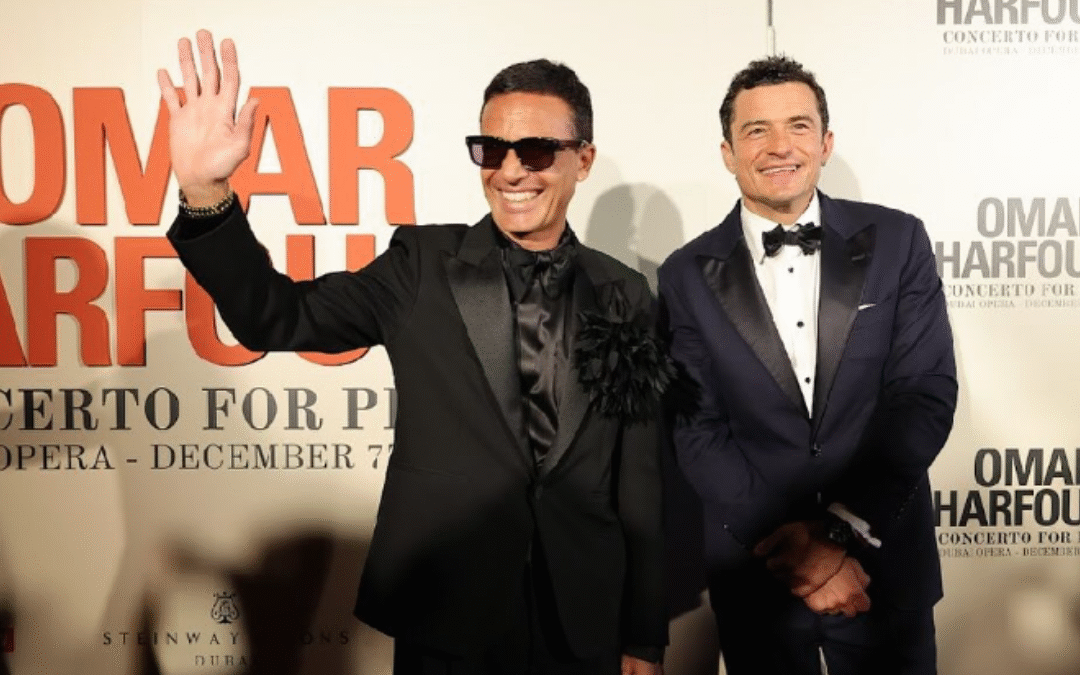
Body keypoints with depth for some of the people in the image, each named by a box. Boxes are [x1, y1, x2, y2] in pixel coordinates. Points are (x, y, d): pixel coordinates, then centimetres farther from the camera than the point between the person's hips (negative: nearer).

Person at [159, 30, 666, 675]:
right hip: (446, 622, -1)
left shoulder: (625, 296, 0)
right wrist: (206, 191, -27)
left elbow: (640, 482, 2)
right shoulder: (425, 265, -3)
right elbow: (278, 319, -10)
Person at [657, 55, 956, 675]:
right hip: (755, 575, 0)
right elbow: (698, 431, -6)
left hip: (887, 565, 1)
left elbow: (927, 394, -6)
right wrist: (794, 550, -13)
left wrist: (843, 527, -14)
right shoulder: (689, 276, -3)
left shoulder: (897, 242, -2)